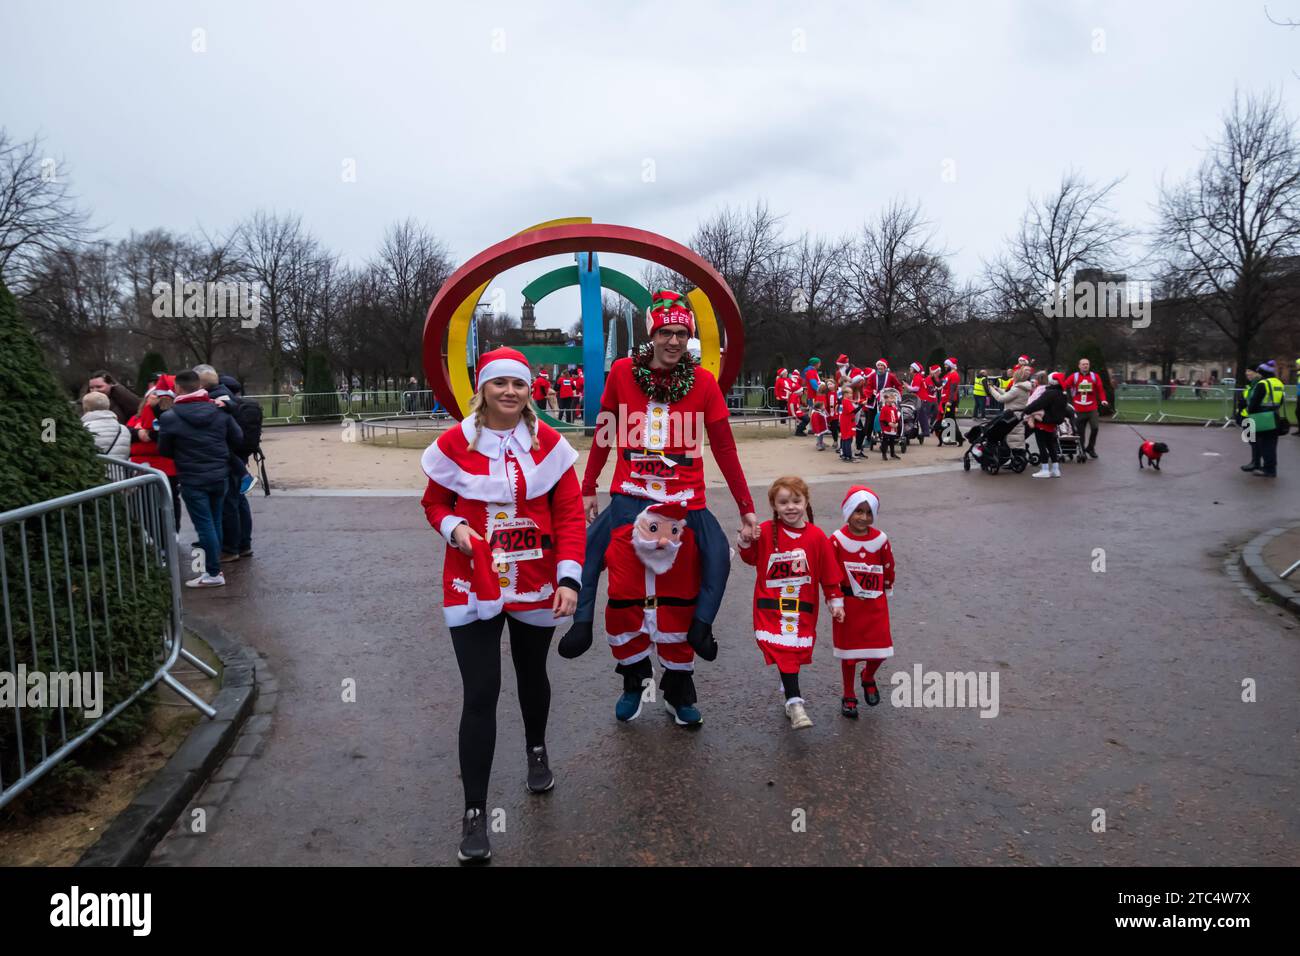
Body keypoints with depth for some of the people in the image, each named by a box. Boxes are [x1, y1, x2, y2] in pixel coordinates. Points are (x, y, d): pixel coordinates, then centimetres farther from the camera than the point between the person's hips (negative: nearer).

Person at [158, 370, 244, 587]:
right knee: (215, 522, 15)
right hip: (220, 476, 4)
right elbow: (238, 438, 6)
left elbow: (164, 451, 0)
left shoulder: (170, 417, -10)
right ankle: (214, 567, 22)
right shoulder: (220, 411, -1)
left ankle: (214, 574, 2)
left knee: (204, 525, -1)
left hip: (193, 479, -4)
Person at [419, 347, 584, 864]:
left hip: (536, 586, 2)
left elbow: (570, 513, -5)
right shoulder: (454, 443, -7)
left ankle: (536, 751, 51)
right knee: (480, 695, -4)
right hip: (473, 587, -1)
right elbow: (435, 502, 7)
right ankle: (474, 814, 9)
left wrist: (569, 577, -14)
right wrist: (454, 528, -16)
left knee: (532, 675, 21)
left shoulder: (549, 443, -4)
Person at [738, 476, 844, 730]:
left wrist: (835, 601, 4)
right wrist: (747, 542, -10)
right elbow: (751, 559, 9)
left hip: (803, 607, 2)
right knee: (783, 651, -12)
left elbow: (829, 572, 3)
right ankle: (795, 703, -12)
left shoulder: (816, 536, -4)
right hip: (770, 606, -2)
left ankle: (789, 686, 38)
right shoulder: (766, 532, -6)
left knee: (796, 651, 12)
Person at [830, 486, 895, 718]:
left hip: (875, 605, 2)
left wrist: (886, 591, 15)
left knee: (881, 650, 0)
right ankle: (848, 697, 26)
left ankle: (868, 678, 34)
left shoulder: (880, 540, -5)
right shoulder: (837, 540, -14)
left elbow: (888, 569, 9)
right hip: (848, 605, -2)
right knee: (848, 651, 9)